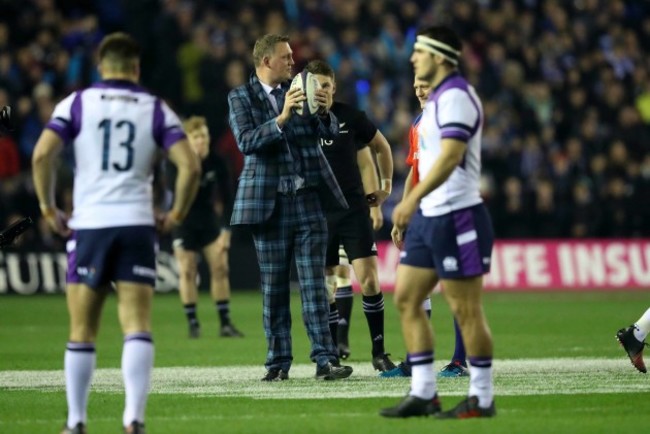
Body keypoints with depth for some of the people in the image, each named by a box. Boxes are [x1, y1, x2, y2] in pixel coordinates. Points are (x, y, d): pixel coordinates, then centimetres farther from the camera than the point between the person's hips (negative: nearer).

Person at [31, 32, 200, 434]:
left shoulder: (77, 103, 5)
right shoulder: (156, 109, 7)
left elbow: (42, 155, -8)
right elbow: (190, 166, -4)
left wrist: (48, 207, 3)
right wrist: (177, 215, 9)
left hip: (89, 225, 0)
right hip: (137, 226, 0)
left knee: (82, 333, 9)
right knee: (138, 328, -5)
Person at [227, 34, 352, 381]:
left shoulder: (299, 90, 9)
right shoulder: (240, 98, 0)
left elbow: (330, 132, 4)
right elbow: (246, 141, -15)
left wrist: (323, 111, -17)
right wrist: (282, 118, -26)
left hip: (308, 198, 2)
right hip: (269, 202, -2)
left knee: (314, 282, -3)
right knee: (273, 286, 4)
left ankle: (325, 359, -6)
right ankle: (278, 361, 10)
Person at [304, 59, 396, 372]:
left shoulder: (350, 117, -2)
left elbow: (381, 147, 15)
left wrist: (386, 184, 17)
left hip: (354, 209, -1)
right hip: (317, 215, 1)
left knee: (369, 279, -8)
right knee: (324, 285, 2)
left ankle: (379, 352, 0)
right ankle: (333, 350, 13)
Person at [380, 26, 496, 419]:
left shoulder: (455, 96, -15)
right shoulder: (438, 96, 16)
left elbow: (451, 155, -27)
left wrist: (413, 199, -32)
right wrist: (414, 207, 24)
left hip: (457, 217, -10)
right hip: (429, 216, 10)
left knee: (466, 310, -4)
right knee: (406, 299, 8)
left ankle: (482, 399, 4)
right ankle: (424, 394, 11)